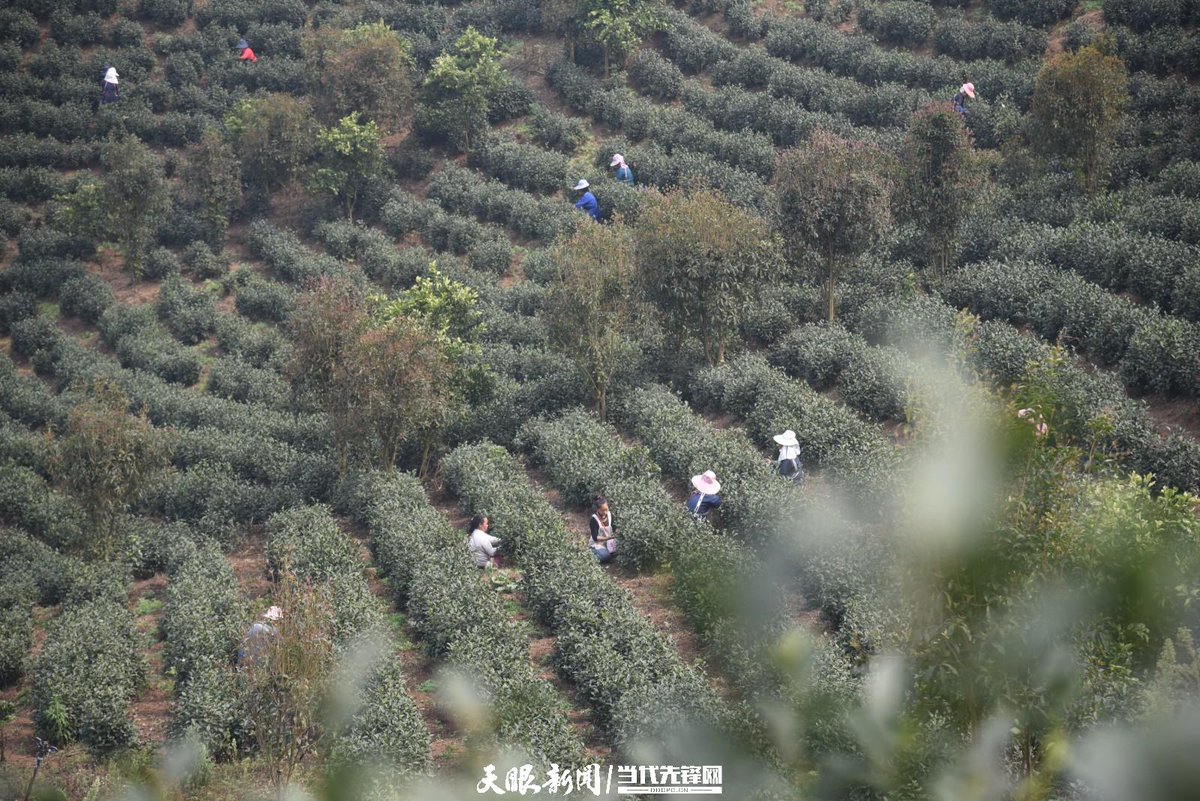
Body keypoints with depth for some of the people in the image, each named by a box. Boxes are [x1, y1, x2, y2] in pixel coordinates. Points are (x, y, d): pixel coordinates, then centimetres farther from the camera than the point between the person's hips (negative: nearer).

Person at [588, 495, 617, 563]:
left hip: (609, 542, 5)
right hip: (598, 544, -5)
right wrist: (608, 537, -34)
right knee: (605, 556, -30)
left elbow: (614, 527, 5)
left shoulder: (610, 515, -6)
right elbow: (595, 538, -22)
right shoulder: (594, 520, -22)